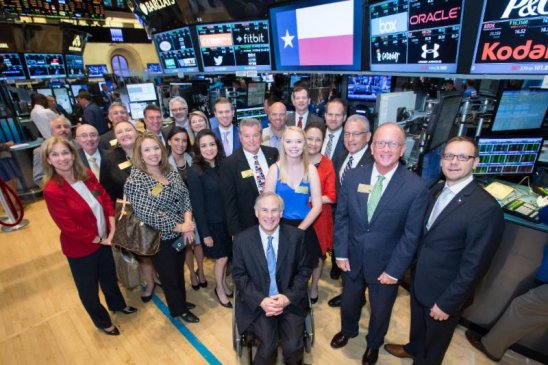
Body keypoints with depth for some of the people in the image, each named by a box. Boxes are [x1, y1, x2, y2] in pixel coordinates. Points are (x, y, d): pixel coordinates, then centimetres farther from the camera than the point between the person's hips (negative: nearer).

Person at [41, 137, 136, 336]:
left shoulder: (87, 175, -8)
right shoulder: (52, 191, -24)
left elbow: (106, 199, -1)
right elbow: (69, 227, -23)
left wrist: (112, 230, -11)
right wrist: (100, 240, -15)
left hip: (103, 240, 5)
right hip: (80, 248, -5)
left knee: (109, 276, 27)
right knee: (88, 288, 20)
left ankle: (117, 304, 56)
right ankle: (103, 321, 45)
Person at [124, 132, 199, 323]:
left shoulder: (170, 171, -2)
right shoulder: (135, 180, -21)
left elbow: (185, 195, -4)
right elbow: (147, 215, -26)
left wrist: (187, 223, -18)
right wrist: (179, 226, -20)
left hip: (180, 232, 5)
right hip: (159, 238, -5)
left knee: (179, 271, 25)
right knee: (169, 276, 17)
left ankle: (182, 301, 51)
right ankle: (179, 309, 42)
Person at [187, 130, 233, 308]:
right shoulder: (195, 172, -17)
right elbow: (197, 205, -16)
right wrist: (205, 232, -14)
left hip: (226, 220, 5)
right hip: (211, 223, -5)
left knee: (226, 256, 16)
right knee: (221, 257, 7)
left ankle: (224, 284, 41)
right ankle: (219, 289, 33)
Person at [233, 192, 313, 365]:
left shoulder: (296, 236, -5)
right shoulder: (242, 240, -6)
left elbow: (304, 270, 1)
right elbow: (239, 275, -2)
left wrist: (288, 297, -12)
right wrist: (261, 300, -14)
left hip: (290, 301, 1)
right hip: (256, 303, -1)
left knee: (293, 346, -14)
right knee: (269, 346, -20)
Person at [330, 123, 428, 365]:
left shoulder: (416, 187, -18)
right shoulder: (352, 177, -11)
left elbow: (411, 235, -12)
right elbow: (341, 217, -4)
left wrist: (395, 270, -11)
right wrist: (341, 253, -5)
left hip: (386, 264, -2)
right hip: (352, 258, 2)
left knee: (380, 309, 23)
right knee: (349, 301, 25)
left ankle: (373, 343, 55)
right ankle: (348, 330, 59)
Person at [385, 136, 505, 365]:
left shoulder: (486, 208, -26)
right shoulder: (436, 191, -3)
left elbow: (473, 266, -23)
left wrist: (447, 303, -17)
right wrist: (415, 264, 8)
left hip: (445, 291, -6)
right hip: (419, 279, 6)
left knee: (435, 339, 22)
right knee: (418, 322, 32)